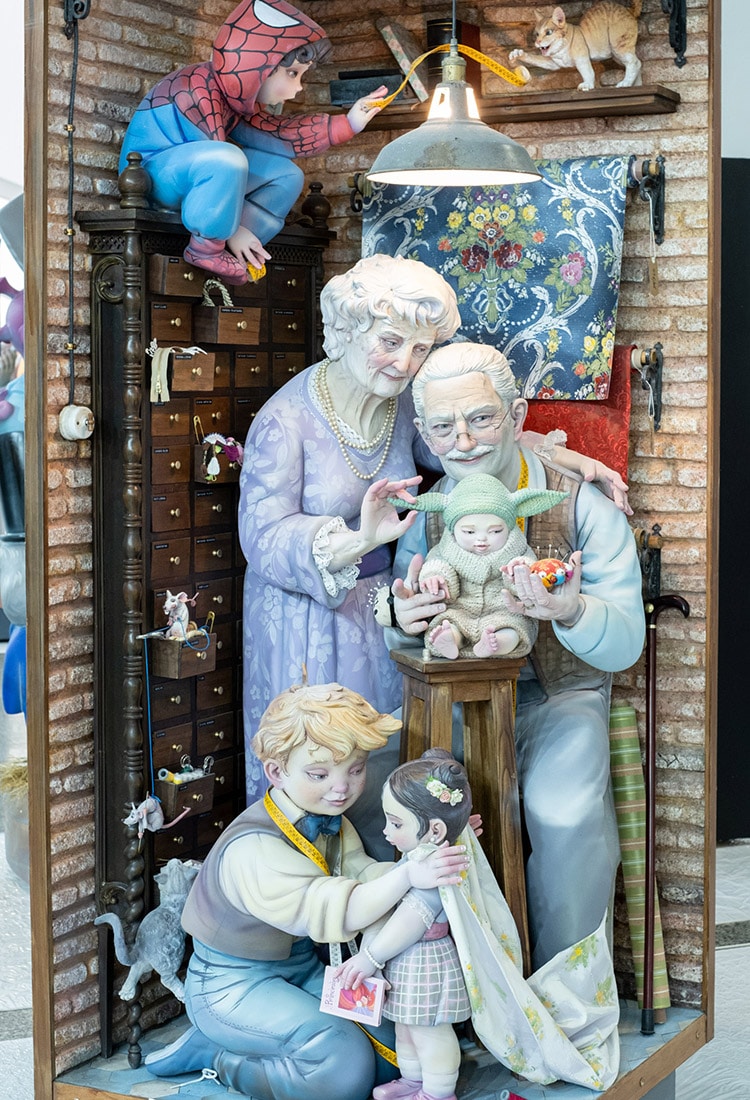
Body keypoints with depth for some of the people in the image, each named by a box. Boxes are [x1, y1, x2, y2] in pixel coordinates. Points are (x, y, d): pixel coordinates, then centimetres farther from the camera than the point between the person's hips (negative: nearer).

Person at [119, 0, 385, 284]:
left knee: (286, 175, 6)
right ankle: (207, 248, -18)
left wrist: (347, 123, 0)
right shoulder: (200, 95, -28)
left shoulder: (238, 93, 0)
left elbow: (274, 132, 4)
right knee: (228, 161, -38)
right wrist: (230, 230, -20)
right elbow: (215, 160, -26)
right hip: (151, 172, -10)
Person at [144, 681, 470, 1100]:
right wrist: (408, 875, -53)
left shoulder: (327, 821, 0)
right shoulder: (254, 850, -30)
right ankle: (217, 1054, -3)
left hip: (301, 969, 9)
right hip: (234, 984, -9)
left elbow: (361, 874, -16)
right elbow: (335, 911, -40)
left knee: (387, 1054, -2)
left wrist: (434, 859, -32)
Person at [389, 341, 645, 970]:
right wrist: (405, 624, -19)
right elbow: (407, 649, 7)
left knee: (565, 816, -31)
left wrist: (571, 612, -36)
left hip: (561, 694, -2)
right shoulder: (425, 514, 2)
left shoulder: (584, 506, -7)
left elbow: (626, 643, -12)